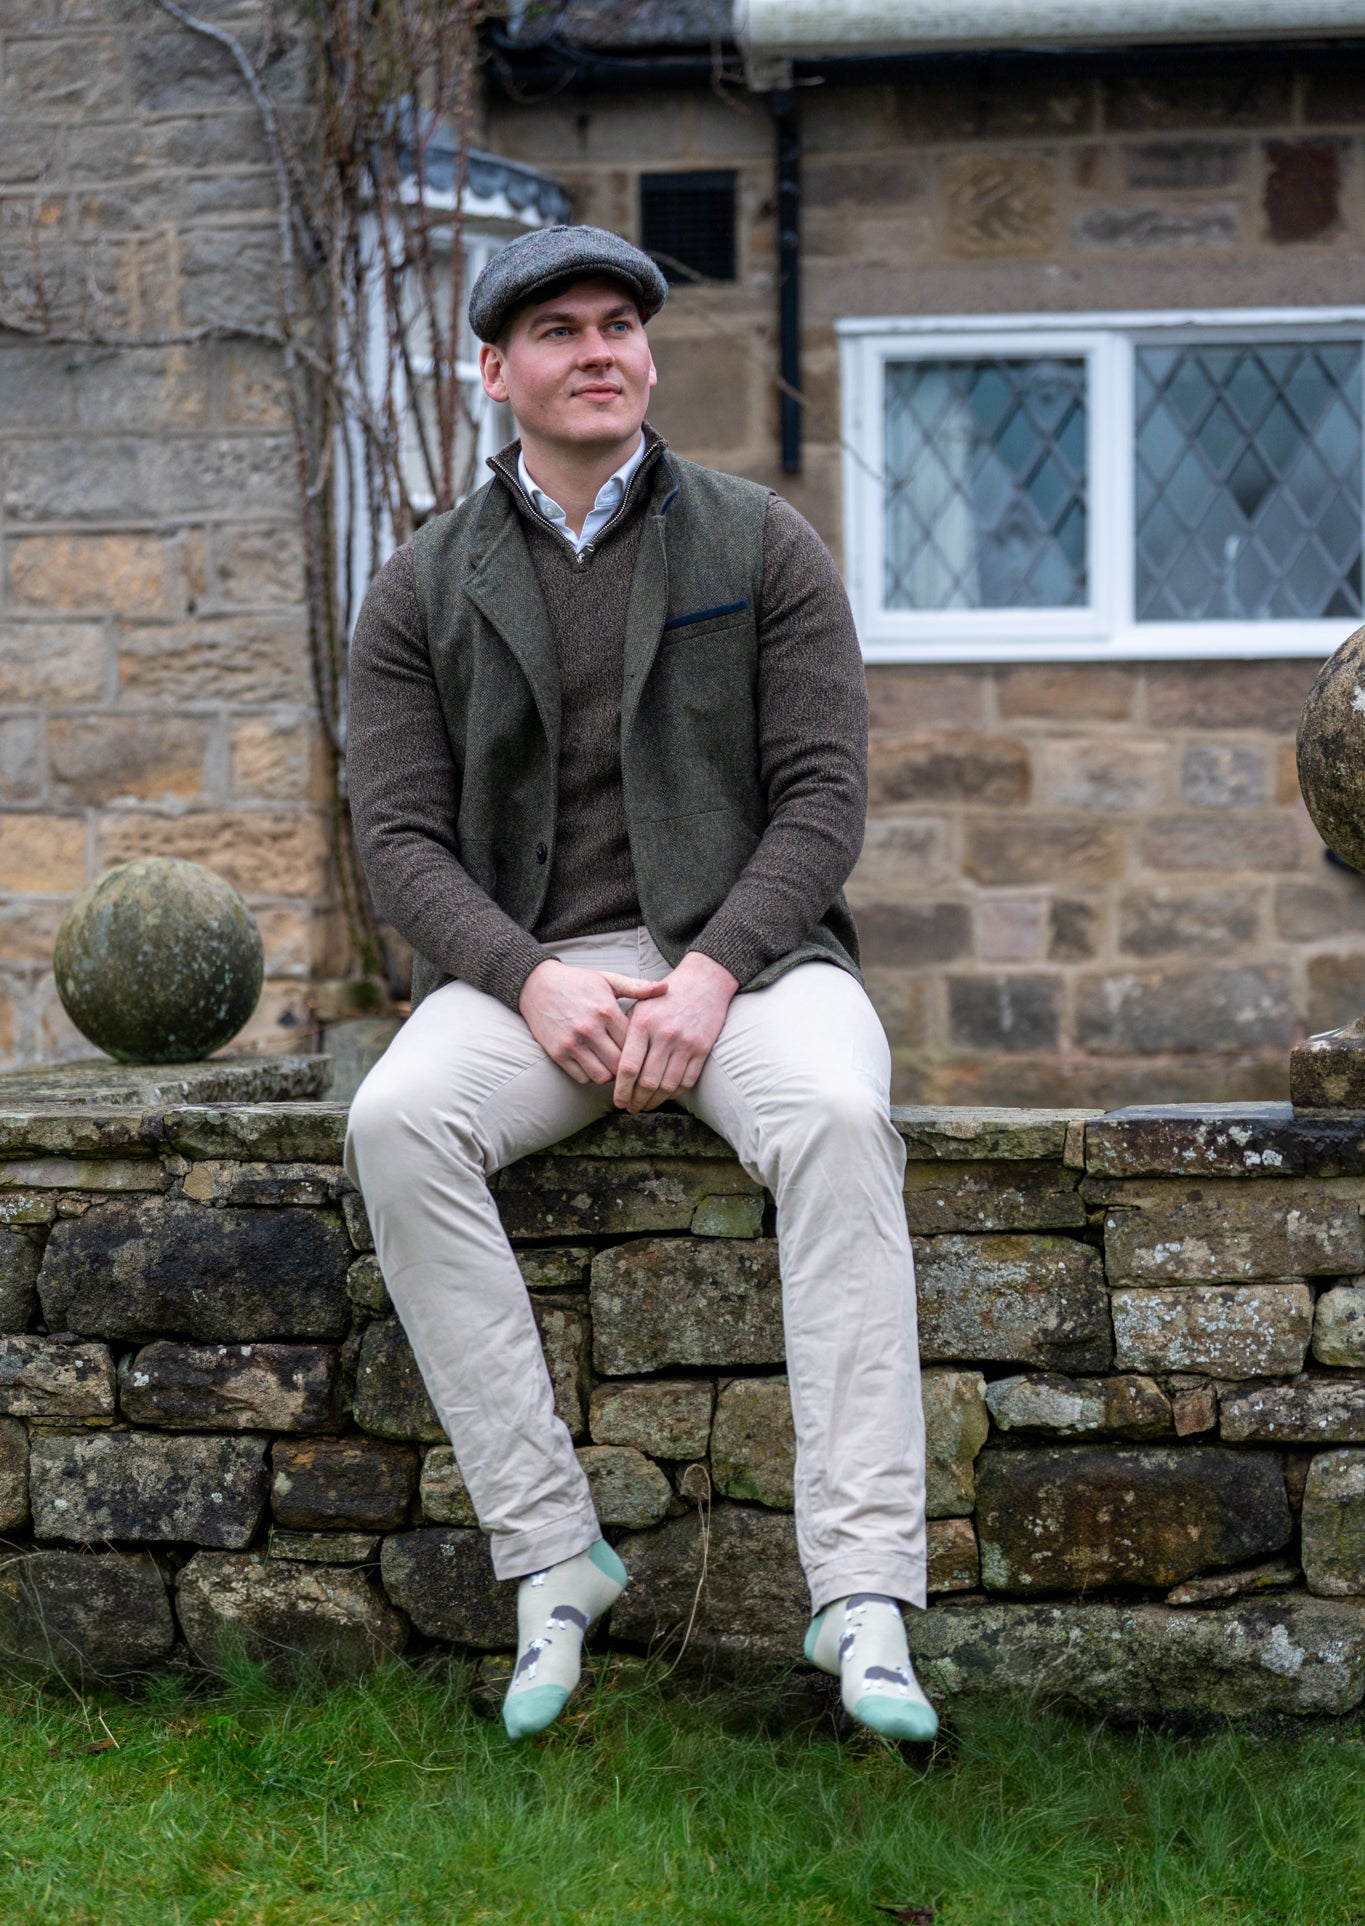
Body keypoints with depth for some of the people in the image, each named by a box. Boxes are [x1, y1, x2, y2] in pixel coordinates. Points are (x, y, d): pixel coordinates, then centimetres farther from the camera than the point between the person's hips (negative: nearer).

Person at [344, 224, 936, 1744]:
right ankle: (551, 1554, -26)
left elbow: (823, 794, -1)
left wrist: (710, 975, -17)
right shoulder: (422, 591, 10)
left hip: (745, 948, -1)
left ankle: (863, 1589, -37)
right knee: (396, 1123, -31)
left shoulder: (762, 548, 7)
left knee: (839, 1119, -35)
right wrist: (534, 979, -17)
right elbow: (400, 836, 2)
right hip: (526, 967, 1)